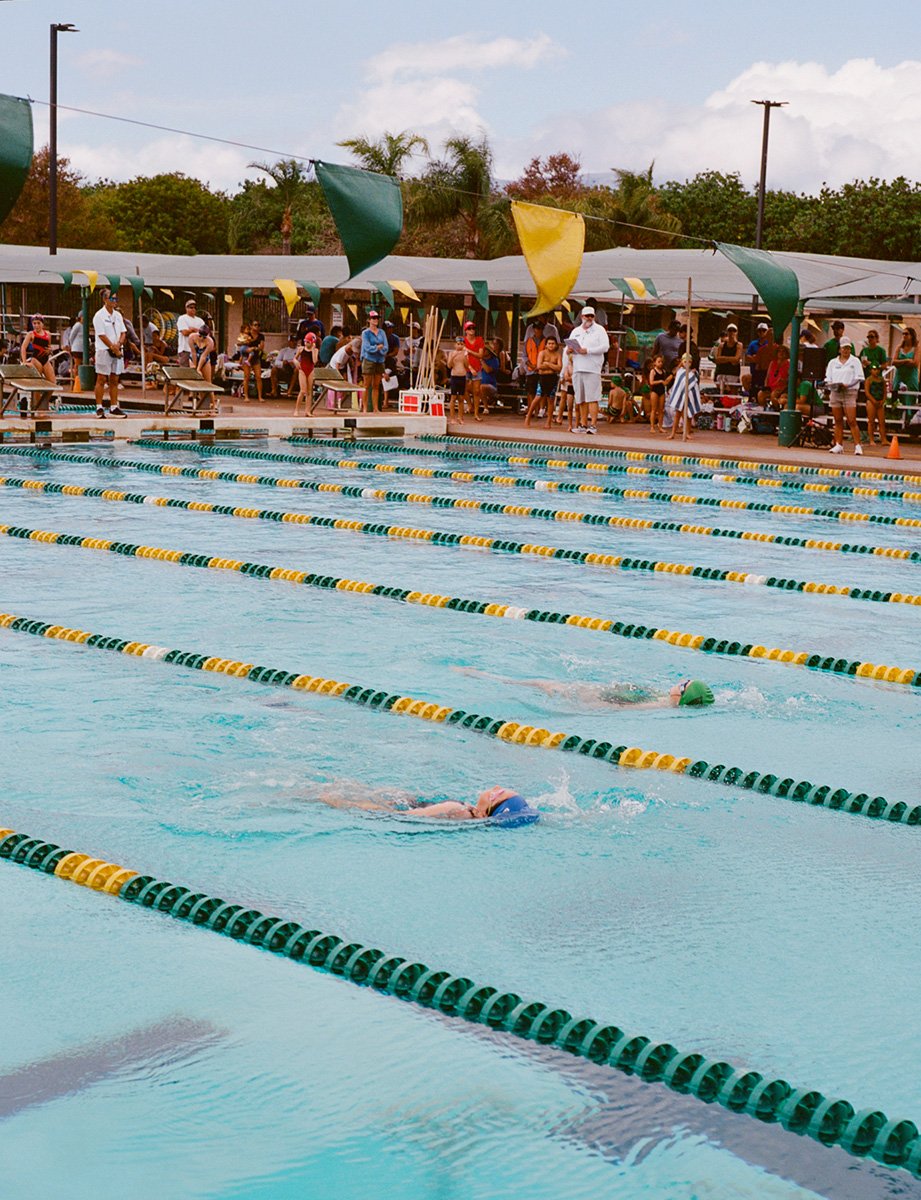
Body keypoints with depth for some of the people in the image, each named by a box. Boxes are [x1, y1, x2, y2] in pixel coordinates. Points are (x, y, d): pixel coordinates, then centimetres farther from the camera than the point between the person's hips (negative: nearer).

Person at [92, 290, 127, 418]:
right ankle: (99, 408, -2)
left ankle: (114, 407, 10)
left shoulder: (118, 315, 13)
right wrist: (113, 348, -14)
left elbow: (123, 332, 10)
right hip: (104, 350, -6)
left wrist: (119, 344, -8)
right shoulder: (99, 316, -7)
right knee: (101, 380, -4)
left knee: (114, 380, 7)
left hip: (117, 351, 6)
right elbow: (102, 335, -13)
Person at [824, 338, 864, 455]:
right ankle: (838, 445, 8)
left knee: (852, 421, -11)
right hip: (835, 392, 4)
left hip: (849, 392, -4)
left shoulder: (855, 361, 6)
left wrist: (847, 385, -16)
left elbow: (859, 378, -2)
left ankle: (857, 445, -12)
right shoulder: (833, 362, 16)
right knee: (838, 421, 4)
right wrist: (830, 384, -9)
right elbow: (828, 378, 13)